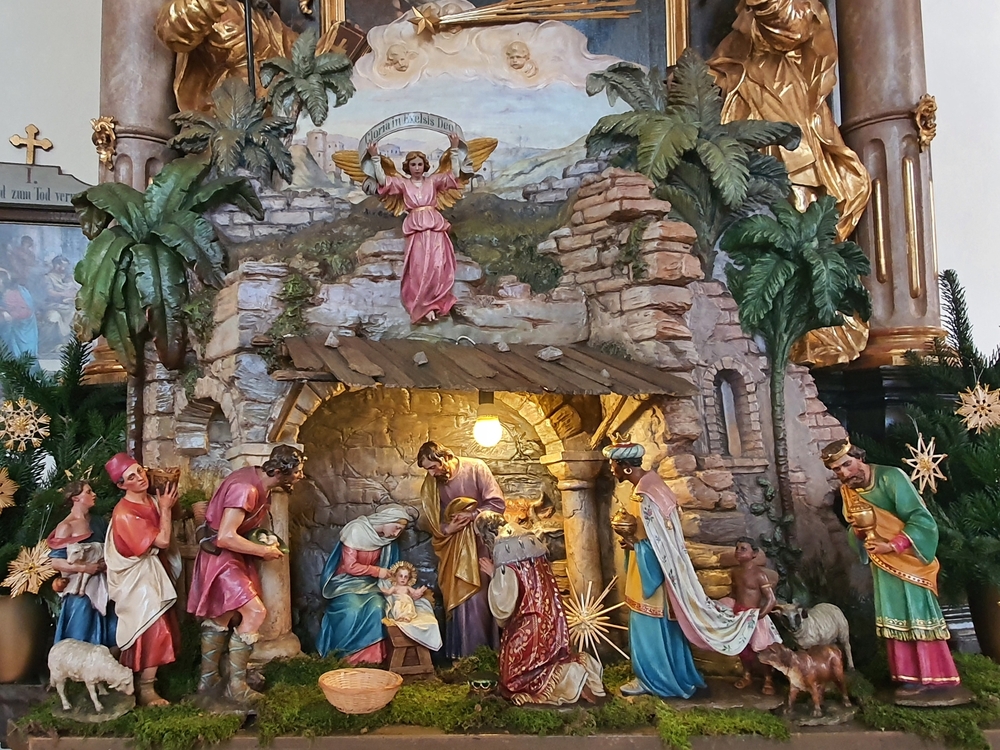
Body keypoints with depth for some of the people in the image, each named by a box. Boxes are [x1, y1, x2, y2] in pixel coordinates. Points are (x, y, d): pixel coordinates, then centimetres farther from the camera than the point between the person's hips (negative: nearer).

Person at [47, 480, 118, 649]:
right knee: (82, 640, -2)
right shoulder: (66, 527, -7)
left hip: (103, 586, 6)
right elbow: (56, 561, -12)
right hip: (80, 589, -6)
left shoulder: (99, 521, 11)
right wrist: (85, 568, -16)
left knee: (107, 637, 7)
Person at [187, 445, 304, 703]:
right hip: (220, 557, -10)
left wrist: (264, 544, 3)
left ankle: (208, 678, 30)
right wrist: (264, 551, -21)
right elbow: (225, 537, -32)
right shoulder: (246, 490, -30)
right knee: (255, 612, -15)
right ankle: (236, 685, -7)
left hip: (232, 556, 10)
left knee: (221, 617, 17)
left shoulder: (258, 481, 0)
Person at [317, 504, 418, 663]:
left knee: (377, 608, -27)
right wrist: (377, 571, -17)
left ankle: (368, 653, -16)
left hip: (369, 583, 5)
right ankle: (343, 652, -12)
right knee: (353, 610, -32)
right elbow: (350, 566, -18)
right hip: (347, 582, -4)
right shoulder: (356, 530, -18)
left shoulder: (387, 539, 0)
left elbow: (388, 568, 14)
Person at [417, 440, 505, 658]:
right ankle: (462, 653, 8)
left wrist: (471, 514, -22)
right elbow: (427, 520, 5)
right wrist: (445, 528, -13)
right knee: (458, 597, 0)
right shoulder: (431, 483, -2)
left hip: (481, 540, -3)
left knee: (481, 596, -4)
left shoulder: (475, 469, -12)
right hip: (453, 546, 3)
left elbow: (497, 503, -12)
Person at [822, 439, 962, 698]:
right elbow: (857, 537, 12)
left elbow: (921, 519, -22)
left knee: (917, 615, -3)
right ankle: (912, 675, 15)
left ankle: (933, 675, 5)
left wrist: (893, 545, -27)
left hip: (908, 558, -6)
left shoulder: (891, 477, -19)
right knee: (895, 619, 8)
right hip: (882, 564, 7)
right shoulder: (846, 491, 3)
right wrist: (858, 531, -11)